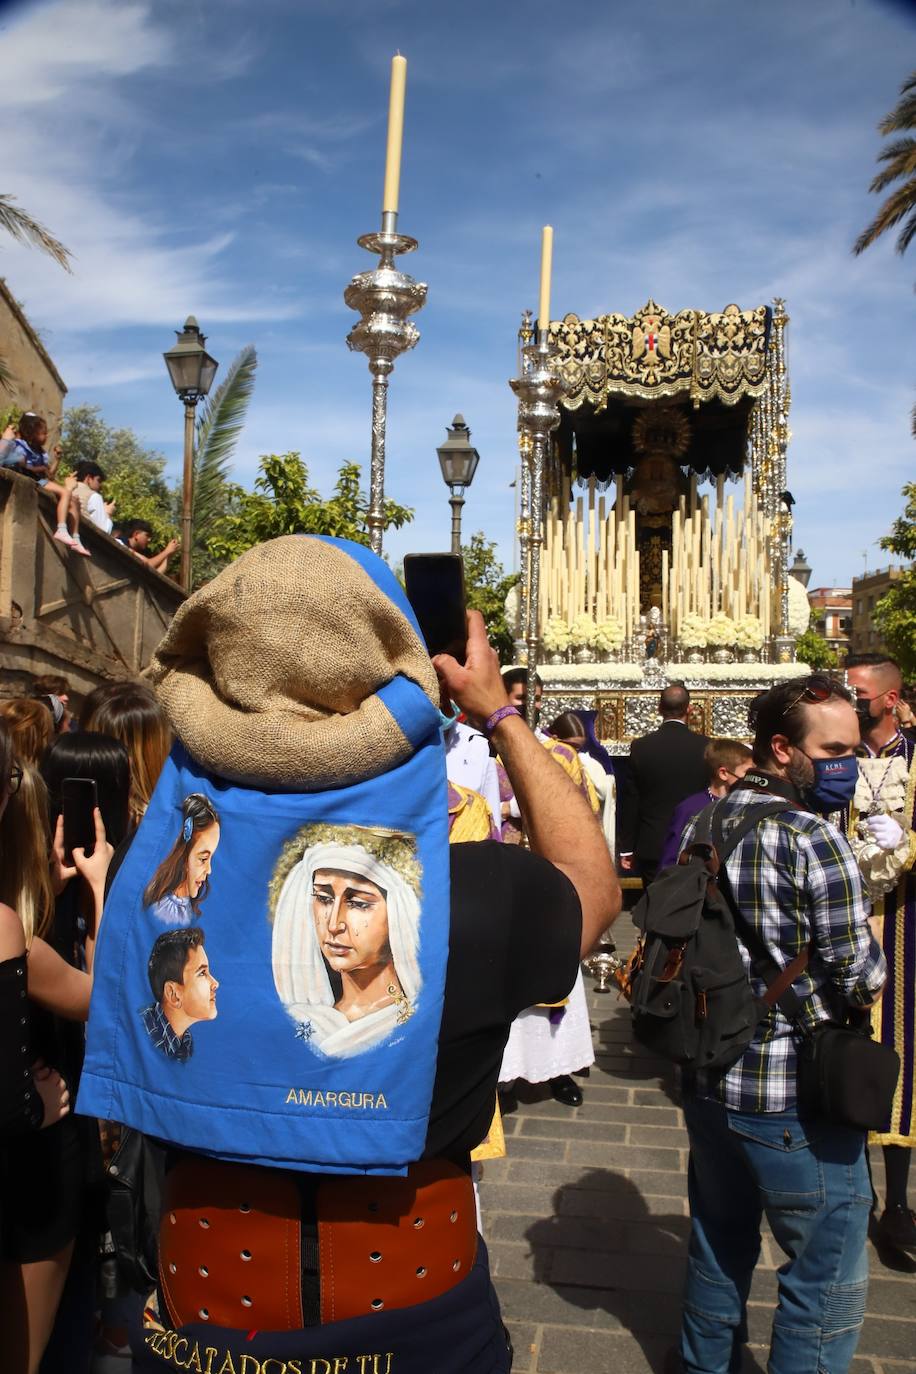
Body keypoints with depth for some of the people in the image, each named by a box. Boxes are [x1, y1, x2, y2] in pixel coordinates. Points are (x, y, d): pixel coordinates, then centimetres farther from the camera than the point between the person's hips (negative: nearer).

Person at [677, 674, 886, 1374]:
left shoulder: (702, 826, 3)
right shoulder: (815, 839, -20)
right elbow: (861, 982, -18)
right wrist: (870, 965, 3)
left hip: (707, 1078, 8)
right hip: (798, 1103, -8)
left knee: (719, 1247, 25)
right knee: (829, 1277, 10)